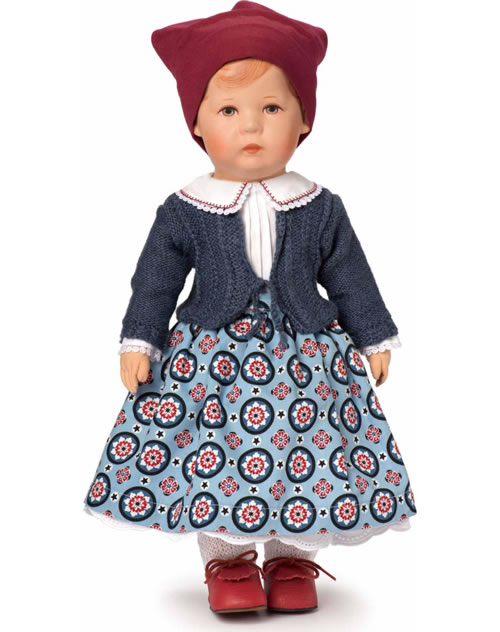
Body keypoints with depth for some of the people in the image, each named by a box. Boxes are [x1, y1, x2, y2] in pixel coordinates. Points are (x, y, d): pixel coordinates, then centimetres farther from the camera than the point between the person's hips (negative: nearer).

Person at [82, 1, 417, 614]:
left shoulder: (320, 208, -1)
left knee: (305, 457, 3)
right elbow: (155, 279, 1)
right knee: (212, 458, 2)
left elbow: (350, 276, 6)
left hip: (304, 354, 1)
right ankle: (227, 561, 22)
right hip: (213, 355, 0)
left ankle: (292, 558, 23)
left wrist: (373, 339, 9)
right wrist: (139, 342, -3)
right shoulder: (184, 212, -4)